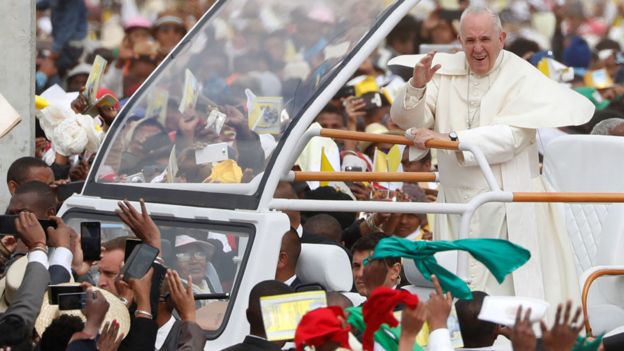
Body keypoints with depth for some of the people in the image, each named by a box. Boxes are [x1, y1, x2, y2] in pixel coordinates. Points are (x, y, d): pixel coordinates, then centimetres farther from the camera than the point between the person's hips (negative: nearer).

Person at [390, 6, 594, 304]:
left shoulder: (522, 77, -7)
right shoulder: (445, 71, 6)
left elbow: (512, 136, -20)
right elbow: (405, 118, 2)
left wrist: (449, 139, -25)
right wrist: (417, 86, -19)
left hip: (507, 209, -4)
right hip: (458, 202, 4)